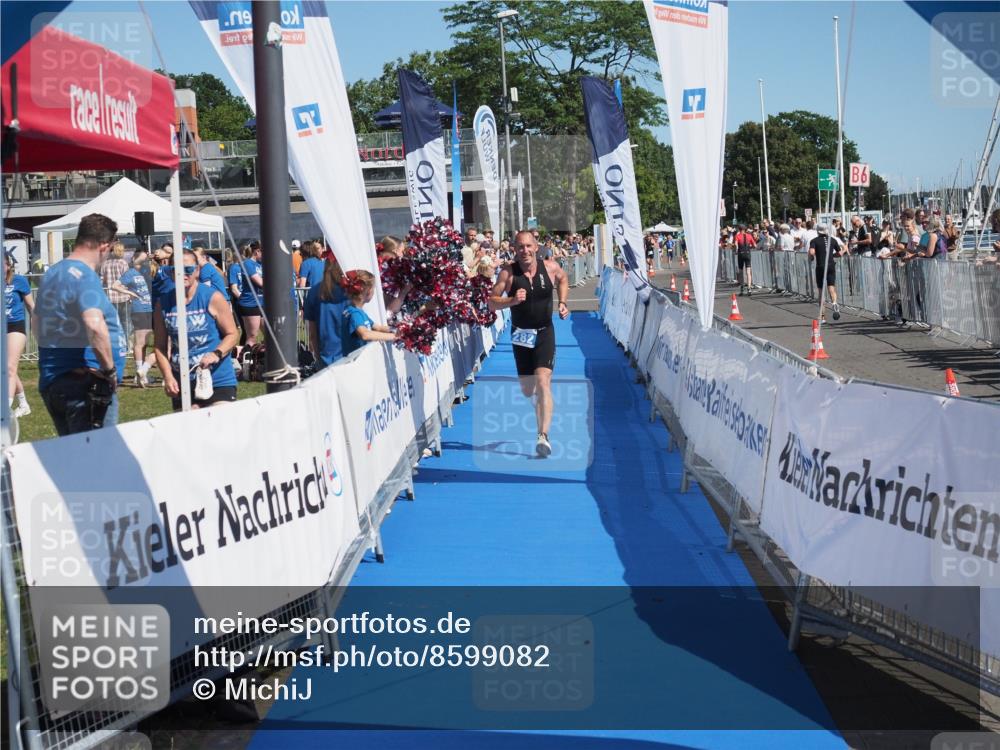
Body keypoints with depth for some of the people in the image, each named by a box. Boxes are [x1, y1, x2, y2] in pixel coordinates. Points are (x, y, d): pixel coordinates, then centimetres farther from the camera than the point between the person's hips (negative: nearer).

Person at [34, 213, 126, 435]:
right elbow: (95, 324, -32)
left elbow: (38, 321, 27)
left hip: (50, 381, 9)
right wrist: (110, 368, -21)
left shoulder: (52, 274, 13)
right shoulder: (85, 277, -16)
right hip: (86, 383, -9)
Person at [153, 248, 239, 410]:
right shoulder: (163, 304, 5)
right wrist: (168, 376, -4)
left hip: (218, 380, -3)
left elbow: (233, 334, -2)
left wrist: (216, 354, -20)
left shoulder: (213, 298, -4)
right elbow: (160, 346, 9)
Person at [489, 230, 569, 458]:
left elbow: (563, 279, 17)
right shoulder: (508, 272, -10)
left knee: (543, 382, -20)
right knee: (527, 390, 12)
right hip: (521, 334, 1)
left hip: (545, 333, -1)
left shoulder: (550, 267, -6)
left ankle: (543, 435, -25)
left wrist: (562, 303, 5)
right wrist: (512, 300, -26)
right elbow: (492, 301, -8)